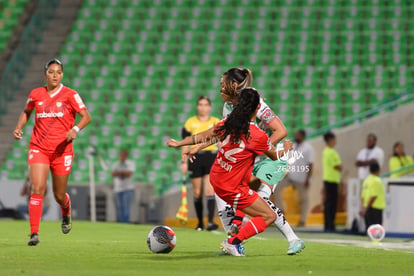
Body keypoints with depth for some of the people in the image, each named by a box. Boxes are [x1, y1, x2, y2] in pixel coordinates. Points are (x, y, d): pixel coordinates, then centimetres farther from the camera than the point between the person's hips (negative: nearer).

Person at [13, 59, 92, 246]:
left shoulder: (69, 95, -3)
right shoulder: (35, 94, 5)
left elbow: (86, 117, -5)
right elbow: (26, 111, 23)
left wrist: (75, 129, -24)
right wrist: (19, 128, 6)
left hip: (62, 150, -1)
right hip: (38, 148, 1)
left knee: (59, 195, 8)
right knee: (37, 189, -17)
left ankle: (66, 212, 46)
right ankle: (34, 234, -17)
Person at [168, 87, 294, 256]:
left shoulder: (228, 123, -5)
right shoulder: (258, 136, -19)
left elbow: (203, 137, 7)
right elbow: (274, 156, 1)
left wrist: (179, 143, 23)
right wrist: (286, 149, 24)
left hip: (215, 178, 8)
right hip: (232, 188, -8)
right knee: (269, 216, -1)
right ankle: (233, 242, -3)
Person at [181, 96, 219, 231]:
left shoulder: (216, 122, 7)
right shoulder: (190, 122, 7)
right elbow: (186, 143, 9)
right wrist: (184, 162, 3)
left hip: (211, 157, -1)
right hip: (195, 158, 1)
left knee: (210, 190, -15)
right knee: (197, 193, 5)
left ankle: (210, 222, -22)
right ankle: (200, 223, 16)